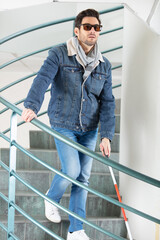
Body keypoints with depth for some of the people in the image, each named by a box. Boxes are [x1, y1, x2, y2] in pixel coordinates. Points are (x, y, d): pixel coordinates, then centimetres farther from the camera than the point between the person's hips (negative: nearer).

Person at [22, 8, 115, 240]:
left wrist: (107, 135, -11)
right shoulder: (59, 54, -10)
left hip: (89, 129, 4)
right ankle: (51, 198, 23)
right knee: (72, 171, -12)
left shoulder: (104, 65, 1)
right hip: (63, 126, -4)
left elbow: (107, 102, -1)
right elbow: (43, 78, -27)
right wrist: (32, 106, -46)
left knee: (83, 178, 5)